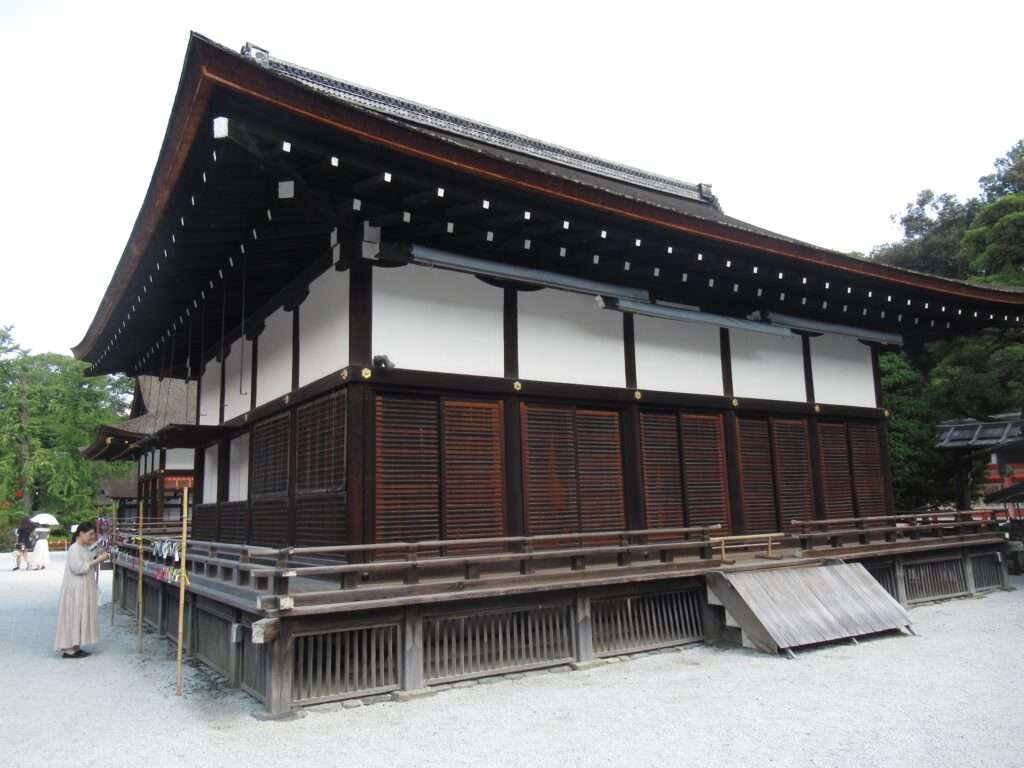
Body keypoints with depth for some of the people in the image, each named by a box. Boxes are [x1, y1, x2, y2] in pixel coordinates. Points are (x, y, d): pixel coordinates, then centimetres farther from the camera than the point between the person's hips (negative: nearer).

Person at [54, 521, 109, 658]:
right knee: (74, 618, -4)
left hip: (84, 589, 9)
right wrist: (97, 560, -22)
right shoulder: (74, 548, -17)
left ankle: (75, 647, 17)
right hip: (76, 590, -9)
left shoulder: (85, 548, 11)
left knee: (81, 618, 11)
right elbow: (79, 568, -24)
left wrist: (98, 559, 2)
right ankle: (69, 649, 2)